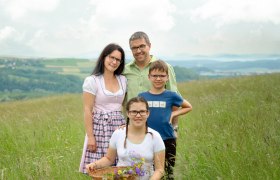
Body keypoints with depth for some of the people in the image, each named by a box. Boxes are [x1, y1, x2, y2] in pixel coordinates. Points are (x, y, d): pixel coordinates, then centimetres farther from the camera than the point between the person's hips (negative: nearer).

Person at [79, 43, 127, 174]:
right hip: (100, 126, -4)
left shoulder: (123, 80, 9)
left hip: (119, 127, 4)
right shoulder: (92, 81, -5)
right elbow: (87, 110, -8)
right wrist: (90, 136, -12)